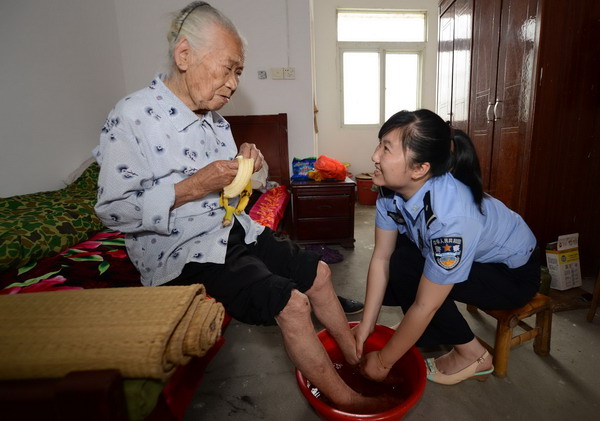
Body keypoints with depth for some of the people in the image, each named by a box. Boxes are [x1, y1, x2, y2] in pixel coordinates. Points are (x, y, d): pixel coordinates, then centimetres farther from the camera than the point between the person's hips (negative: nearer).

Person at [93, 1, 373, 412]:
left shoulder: (216, 119, 8)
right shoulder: (131, 116, -15)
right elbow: (113, 209, -17)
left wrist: (244, 168, -5)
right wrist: (192, 187, -25)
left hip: (233, 230, 9)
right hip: (180, 251, -8)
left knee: (317, 271, 6)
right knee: (291, 303, -19)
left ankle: (358, 360, 29)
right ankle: (344, 399, 9)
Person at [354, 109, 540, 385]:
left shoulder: (450, 215, -39)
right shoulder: (392, 188, -20)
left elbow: (425, 307, -31)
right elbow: (381, 258, -15)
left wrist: (383, 361, -19)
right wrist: (365, 325, -13)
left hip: (513, 272, -6)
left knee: (404, 269, -27)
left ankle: (472, 355, -5)